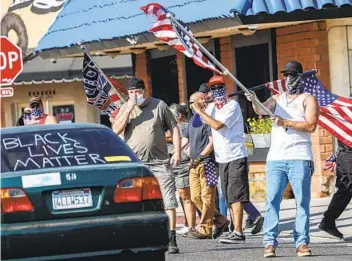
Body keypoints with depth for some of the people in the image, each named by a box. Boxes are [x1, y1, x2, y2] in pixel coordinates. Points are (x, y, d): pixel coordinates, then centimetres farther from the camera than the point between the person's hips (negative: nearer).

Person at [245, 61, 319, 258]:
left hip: (299, 158, -3)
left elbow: (311, 125, -7)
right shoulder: (278, 99, 18)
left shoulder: (308, 99, 7)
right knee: (272, 200, -6)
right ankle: (270, 243, -7)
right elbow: (262, 111, -1)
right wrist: (254, 101, -22)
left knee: (302, 201, -3)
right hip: (276, 158, 3)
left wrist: (285, 122, -14)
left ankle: (302, 243, -1)